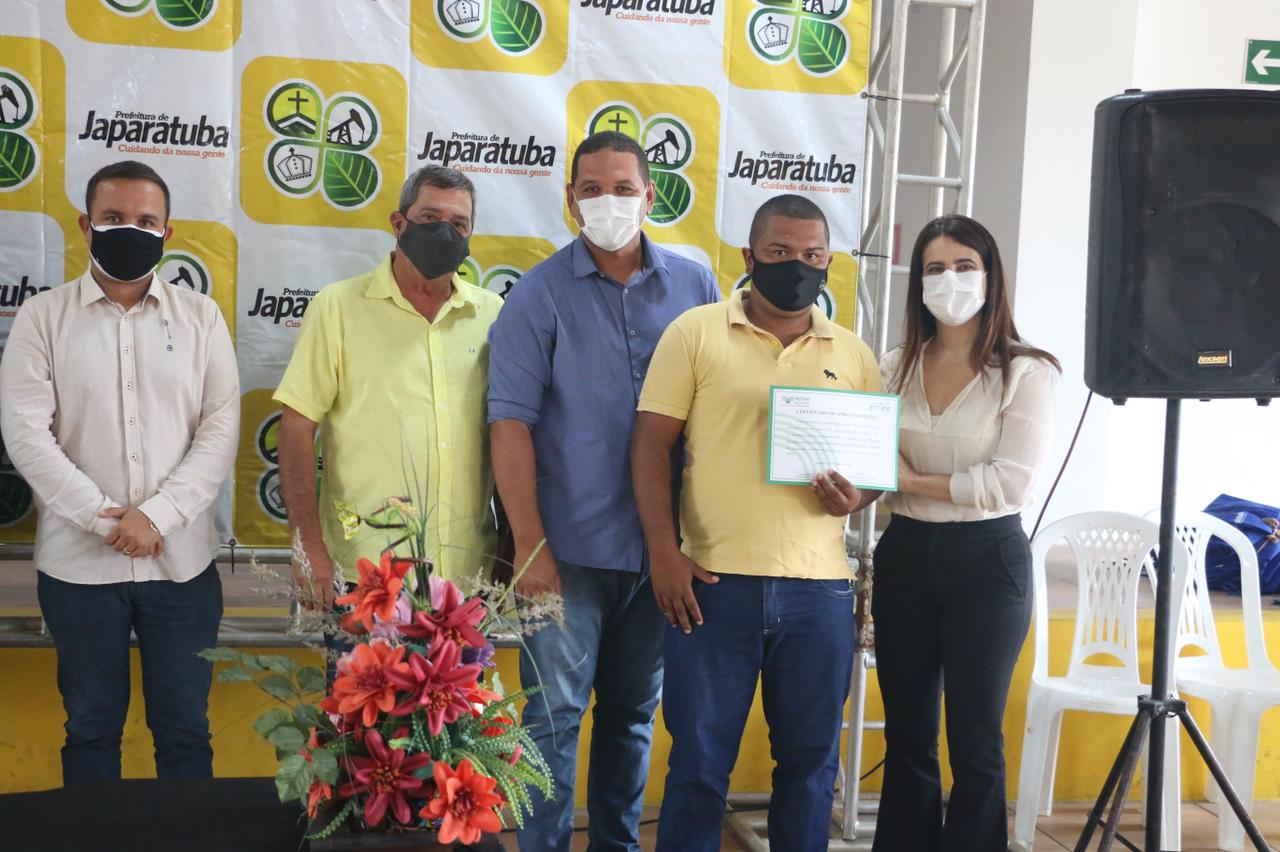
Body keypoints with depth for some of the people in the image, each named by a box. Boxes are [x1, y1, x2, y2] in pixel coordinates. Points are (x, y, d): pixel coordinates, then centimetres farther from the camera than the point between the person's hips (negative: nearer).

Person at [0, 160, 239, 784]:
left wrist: (158, 515, -14)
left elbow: (221, 427, -3)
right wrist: (105, 519, -14)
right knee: (91, 725, 13)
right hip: (77, 564, 0)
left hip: (181, 561, 1)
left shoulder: (200, 316, 3)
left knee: (185, 728, 10)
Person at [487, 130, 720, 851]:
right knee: (555, 716, 3)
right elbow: (511, 420, -9)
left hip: (661, 547, 3)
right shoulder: (542, 294, -5)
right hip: (572, 547, -3)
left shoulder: (695, 286, 4)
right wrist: (530, 543, -13)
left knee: (635, 712, 16)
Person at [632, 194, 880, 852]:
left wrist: (857, 497, -7)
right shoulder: (696, 333, 2)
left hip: (819, 589, 3)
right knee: (699, 760, 6)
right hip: (713, 582, -2)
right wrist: (663, 552, -9)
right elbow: (651, 445, -1)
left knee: (810, 760, 12)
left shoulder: (853, 355, 11)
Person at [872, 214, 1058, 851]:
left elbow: (1011, 484, -16)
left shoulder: (1025, 373, -6)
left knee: (975, 744, 4)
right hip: (904, 558, 4)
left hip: (987, 560, -4)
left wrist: (913, 481, -12)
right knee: (907, 737, 12)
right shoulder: (894, 369, 8)